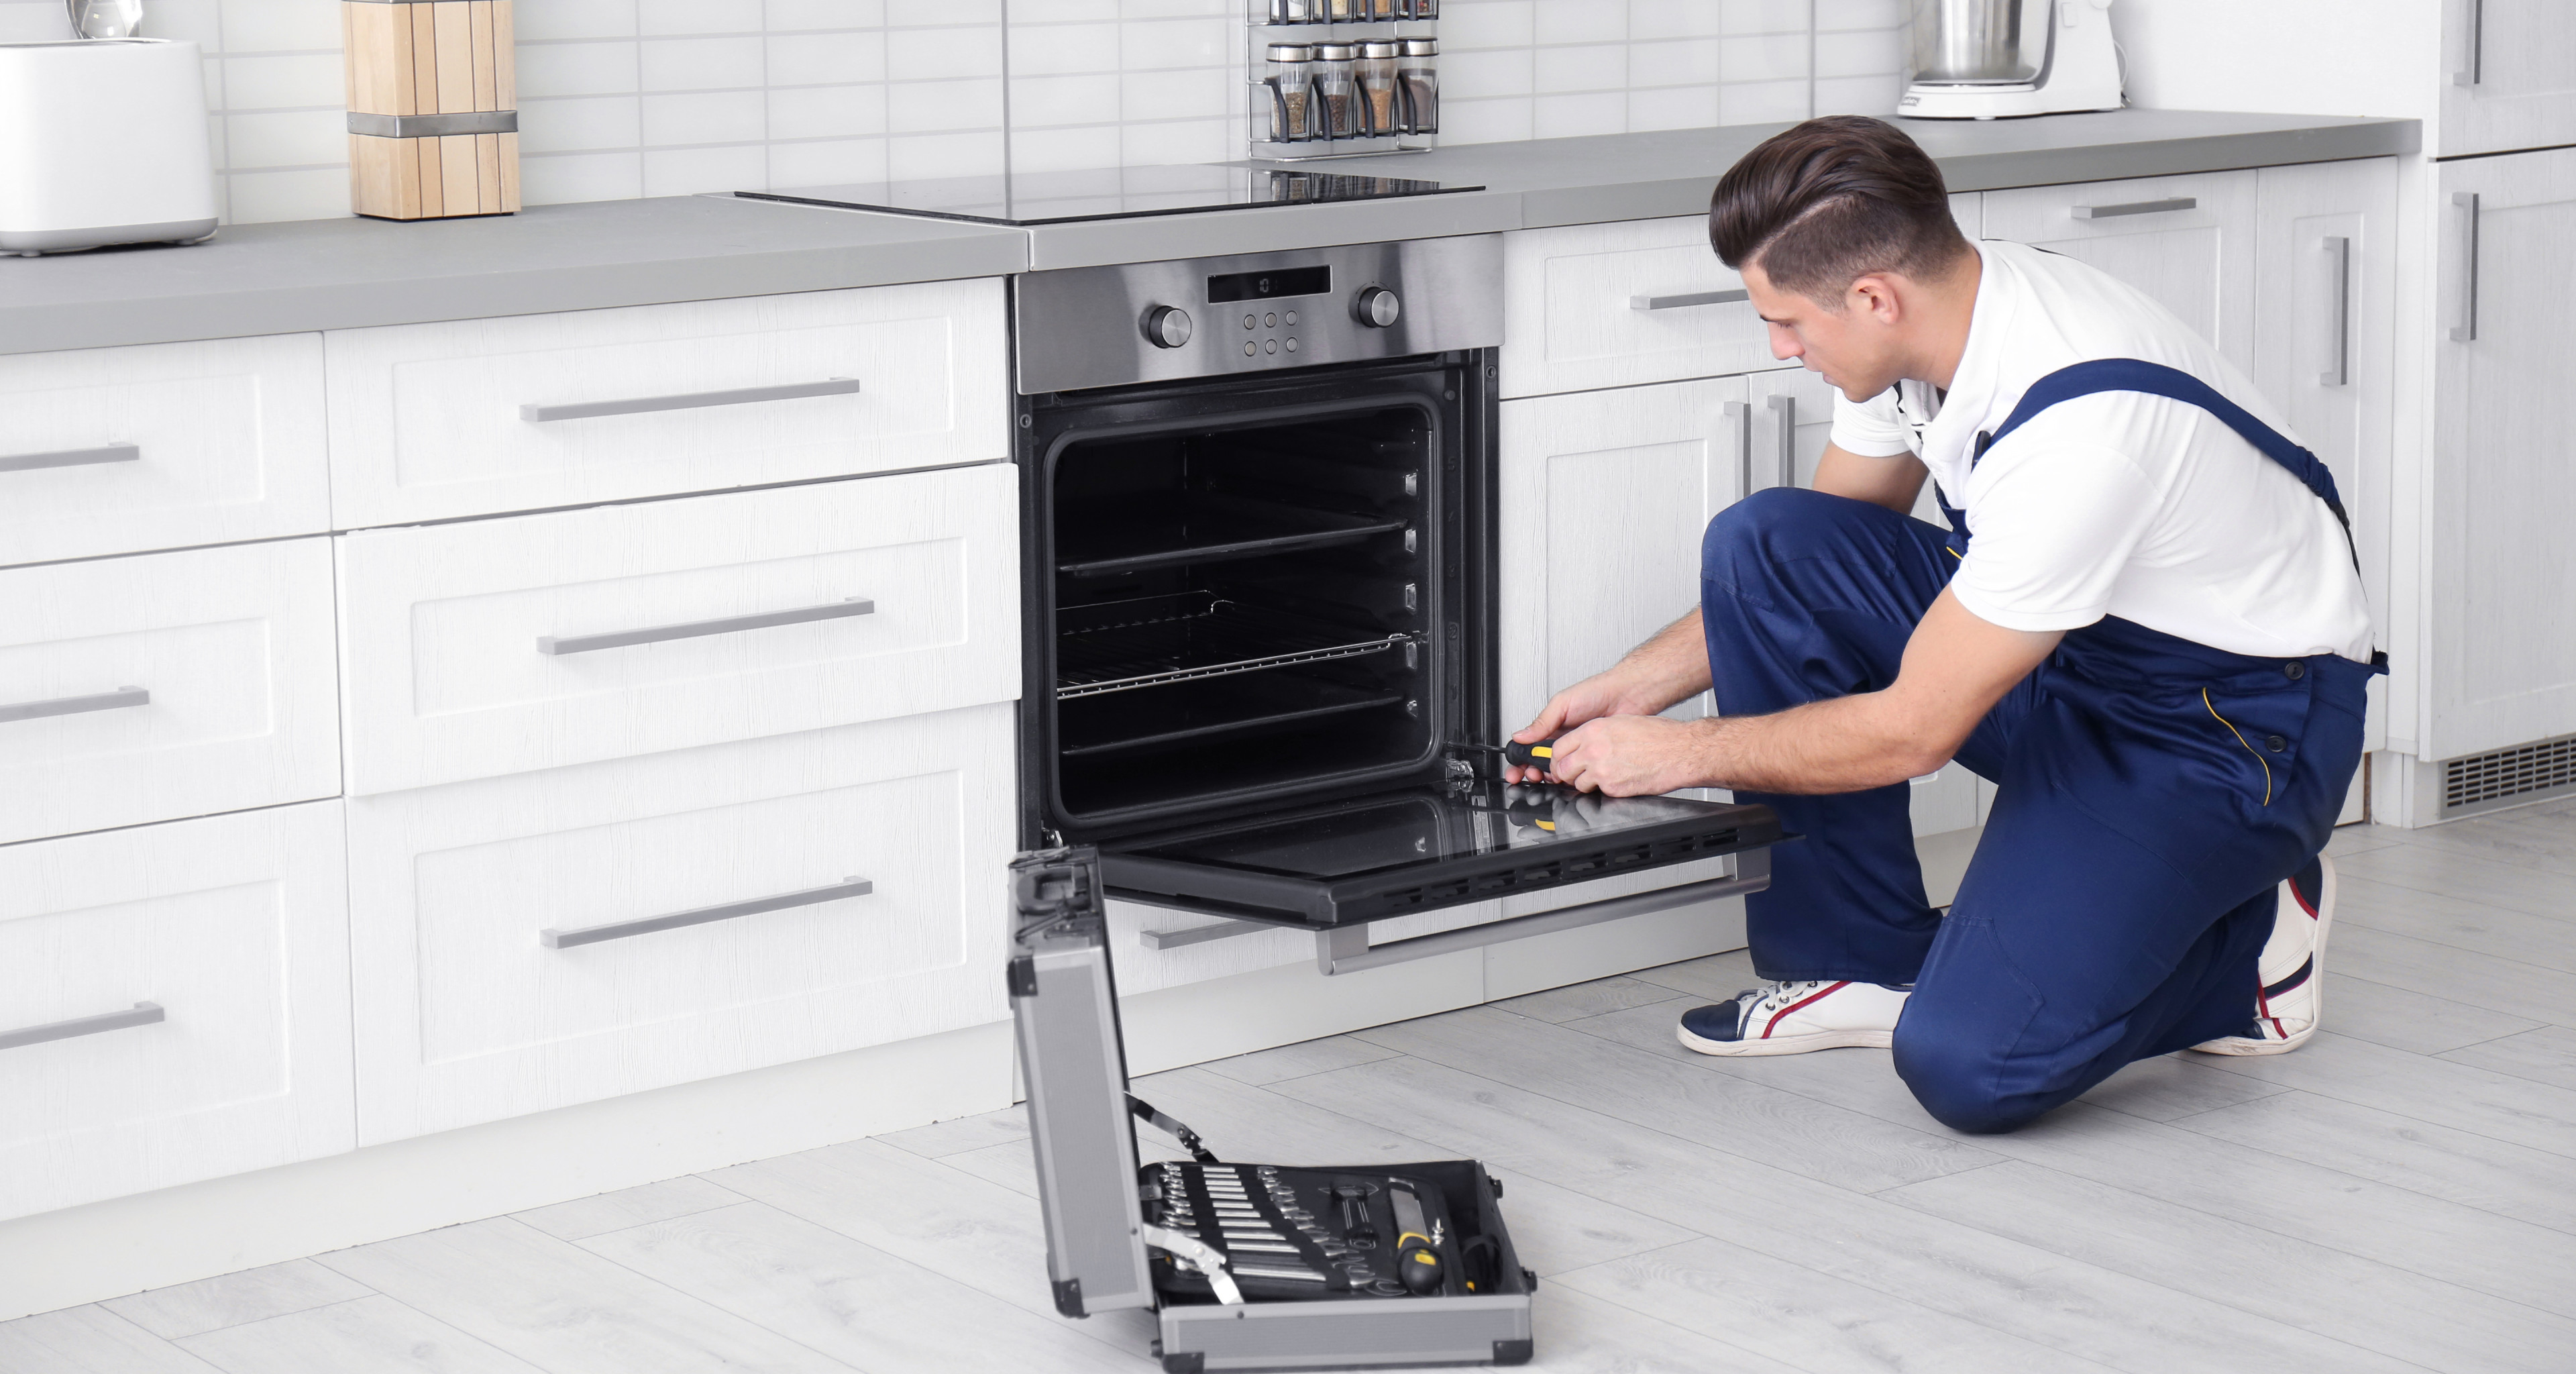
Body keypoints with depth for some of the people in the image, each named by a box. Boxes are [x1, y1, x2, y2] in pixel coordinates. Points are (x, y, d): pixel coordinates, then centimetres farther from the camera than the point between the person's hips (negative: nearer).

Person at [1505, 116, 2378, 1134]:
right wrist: (1635, 686, 3)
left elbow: (1913, 730, -25)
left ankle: (2242, 941, 5)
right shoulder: (1926, 315, -8)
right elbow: (1810, 572, 10)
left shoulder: (2080, 426, -33)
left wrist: (1677, 753, -15)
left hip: (2241, 720, -8)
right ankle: (1861, 962, 1)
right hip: (2071, 653, 8)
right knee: (1758, 547, -10)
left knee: (1970, 1068, -24)